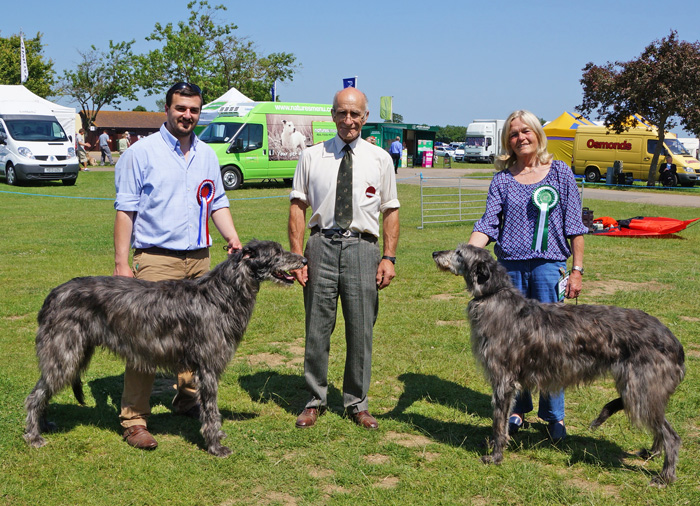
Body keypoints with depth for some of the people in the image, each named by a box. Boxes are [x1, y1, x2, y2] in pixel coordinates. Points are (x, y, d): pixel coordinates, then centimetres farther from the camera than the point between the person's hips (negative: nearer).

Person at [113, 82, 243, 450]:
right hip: (156, 258, -5)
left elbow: (218, 203, 19)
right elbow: (125, 210, -5)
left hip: (199, 259, 6)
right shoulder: (141, 153, -2)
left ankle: (188, 399, 27)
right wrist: (121, 262, -10)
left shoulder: (207, 155, 14)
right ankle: (133, 419, -3)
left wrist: (233, 239, 2)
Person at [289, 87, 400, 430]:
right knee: (317, 327, 4)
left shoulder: (380, 158, 8)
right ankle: (315, 400, 20)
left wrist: (389, 257, -1)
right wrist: (297, 255, -4)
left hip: (362, 246, 0)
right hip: (322, 244, 0)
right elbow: (298, 206, 5)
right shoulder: (311, 157, 7)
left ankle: (357, 403, 19)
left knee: (361, 330, 4)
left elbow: (390, 210, 9)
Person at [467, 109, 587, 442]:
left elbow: (575, 227, 6)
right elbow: (488, 224, -1)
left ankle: (554, 415, 7)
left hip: (548, 265, -2)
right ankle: (517, 409, 19)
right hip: (510, 266, 2)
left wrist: (578, 269, 1)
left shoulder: (560, 173, 6)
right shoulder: (503, 179, 8)